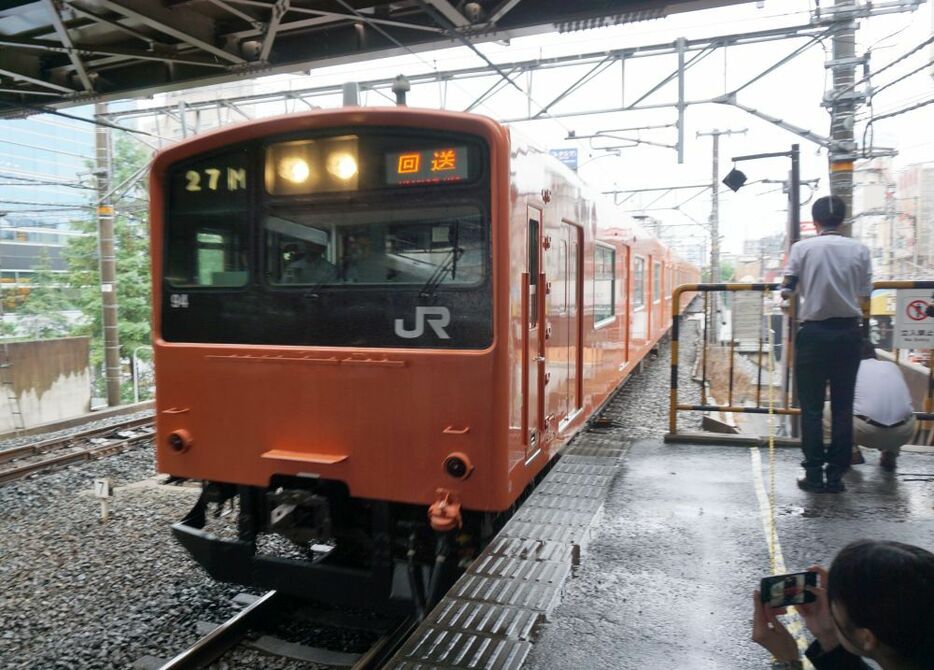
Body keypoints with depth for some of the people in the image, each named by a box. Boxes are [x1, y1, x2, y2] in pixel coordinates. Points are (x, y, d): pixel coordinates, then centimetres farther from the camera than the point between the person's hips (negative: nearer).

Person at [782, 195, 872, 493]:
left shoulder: (803, 248, -3)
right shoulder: (859, 250, 3)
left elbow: (786, 292, -6)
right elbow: (865, 301, 2)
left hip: (814, 333, -2)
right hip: (848, 333, 2)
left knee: (811, 408, 5)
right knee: (843, 407, 9)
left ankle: (814, 475, 7)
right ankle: (836, 475, 12)